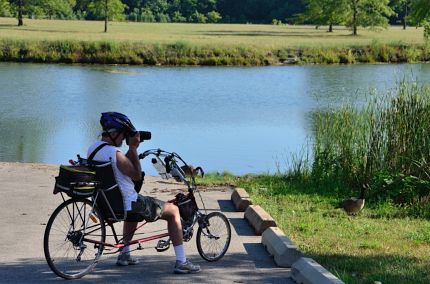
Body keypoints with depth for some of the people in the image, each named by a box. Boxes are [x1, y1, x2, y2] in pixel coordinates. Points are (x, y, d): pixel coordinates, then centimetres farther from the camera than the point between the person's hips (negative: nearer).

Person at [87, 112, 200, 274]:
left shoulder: (93, 149, 4)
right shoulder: (114, 153, -25)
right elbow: (137, 175, -13)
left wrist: (132, 149, 7)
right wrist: (133, 148, -9)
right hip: (127, 204, -9)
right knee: (173, 211, 7)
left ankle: (124, 255, 40)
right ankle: (181, 262, 4)